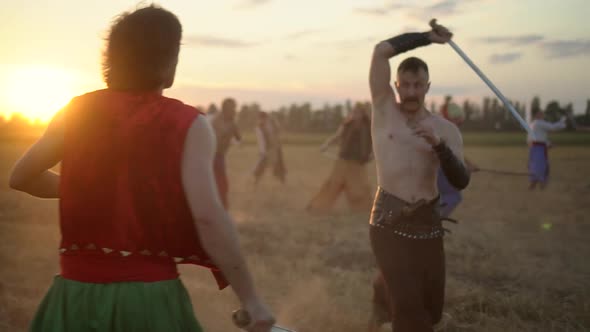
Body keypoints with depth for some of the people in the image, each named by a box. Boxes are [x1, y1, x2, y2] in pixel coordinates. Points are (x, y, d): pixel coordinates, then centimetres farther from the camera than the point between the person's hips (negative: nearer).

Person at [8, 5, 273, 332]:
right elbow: (207, 216, -16)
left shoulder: (77, 112, 3)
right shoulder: (187, 125, -7)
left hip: (77, 289, 3)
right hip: (149, 295, -2)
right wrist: (250, 299, -11)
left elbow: (21, 177, 12)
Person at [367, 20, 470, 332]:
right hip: (389, 220, -3)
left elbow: (461, 182, -5)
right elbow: (382, 50, -9)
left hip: (428, 222, 3)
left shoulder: (446, 129, 4)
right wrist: (429, 37, -2)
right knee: (408, 304, -13)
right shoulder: (384, 107, 0)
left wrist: (440, 146, -20)